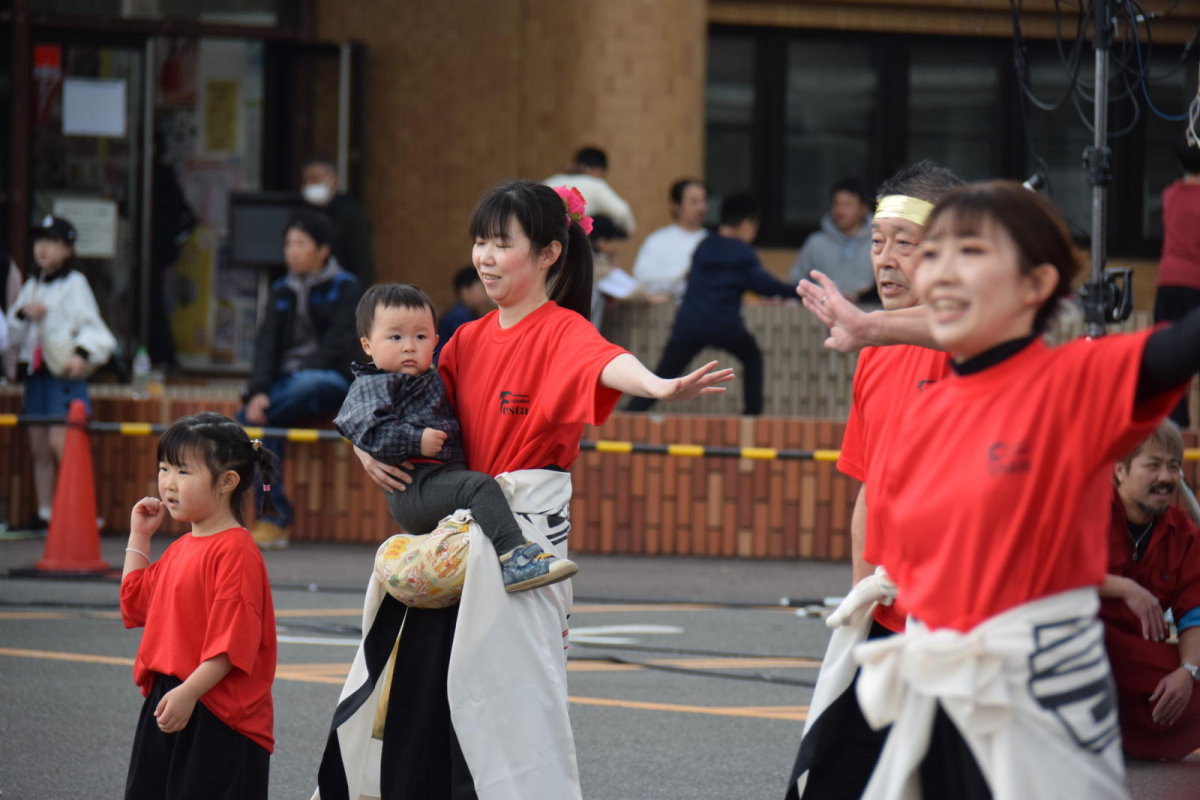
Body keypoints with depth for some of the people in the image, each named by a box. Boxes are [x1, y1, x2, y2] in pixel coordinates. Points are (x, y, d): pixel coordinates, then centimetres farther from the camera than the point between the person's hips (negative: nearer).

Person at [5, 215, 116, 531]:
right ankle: (45, 513, 12)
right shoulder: (32, 286, 17)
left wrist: (82, 354, -24)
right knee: (39, 448, 6)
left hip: (65, 374, -7)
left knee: (59, 441, -17)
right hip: (35, 372, 7)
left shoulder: (74, 284, -3)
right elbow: (12, 333, 16)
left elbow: (92, 326, -7)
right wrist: (23, 312, -4)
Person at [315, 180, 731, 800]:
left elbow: (606, 362, -31)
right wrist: (367, 445, 3)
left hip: (527, 521, -7)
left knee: (508, 689, -10)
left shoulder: (562, 331, -8)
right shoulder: (469, 339, 13)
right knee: (423, 683, 11)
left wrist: (660, 387, -52)